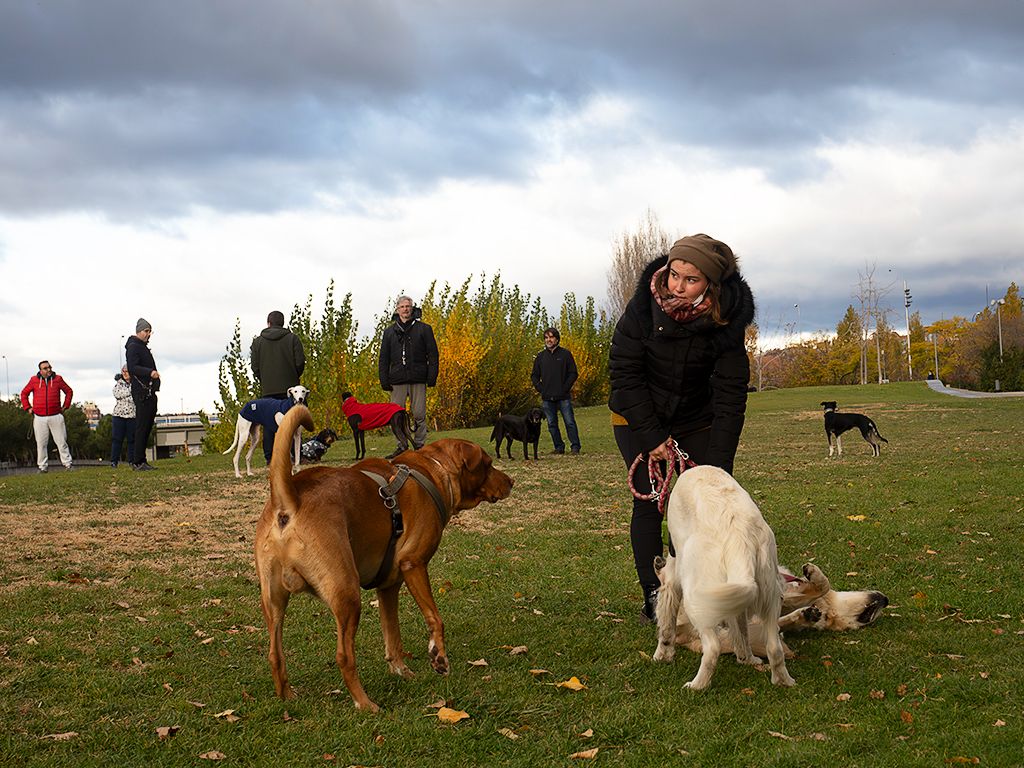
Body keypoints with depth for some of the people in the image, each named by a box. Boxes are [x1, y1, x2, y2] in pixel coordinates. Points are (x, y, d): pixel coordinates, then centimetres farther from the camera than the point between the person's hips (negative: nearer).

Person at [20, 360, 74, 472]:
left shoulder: (58, 379, 4)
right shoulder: (34, 380, 3)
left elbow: (69, 391, 16)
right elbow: (24, 394, 15)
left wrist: (65, 406, 9)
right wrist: (28, 408, 8)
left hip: (56, 416, 0)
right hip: (39, 418, 0)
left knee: (61, 441, 1)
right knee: (41, 443, 4)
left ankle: (67, 463, 6)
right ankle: (42, 466, 10)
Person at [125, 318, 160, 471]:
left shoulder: (143, 348, 24)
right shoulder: (133, 347, -7)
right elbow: (133, 367, -21)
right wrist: (150, 372, -34)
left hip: (149, 393, 10)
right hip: (142, 392, -10)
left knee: (147, 426, 9)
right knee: (142, 427, -12)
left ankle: (140, 461, 12)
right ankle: (138, 462, -13)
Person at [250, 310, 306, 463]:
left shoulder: (258, 341, 6)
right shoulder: (292, 338, 2)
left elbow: (255, 366, 3)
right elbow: (300, 362, -3)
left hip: (267, 389, 1)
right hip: (289, 387, -1)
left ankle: (269, 456, 1)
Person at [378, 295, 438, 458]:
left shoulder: (424, 329, 7)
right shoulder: (389, 332, 14)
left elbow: (432, 354, 5)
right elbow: (384, 359, 14)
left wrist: (432, 377, -4)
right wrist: (384, 380, 5)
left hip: (418, 380, -2)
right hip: (397, 380, 2)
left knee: (419, 414, -2)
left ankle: (420, 445, 5)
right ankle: (401, 445, 6)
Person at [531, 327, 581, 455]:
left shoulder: (565, 354, 1)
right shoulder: (540, 356, 10)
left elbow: (573, 374, 1)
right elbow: (534, 376, 15)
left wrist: (565, 388, -8)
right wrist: (540, 389, 2)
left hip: (564, 397, -3)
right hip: (547, 398, 4)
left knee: (570, 422, -5)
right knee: (552, 424, 7)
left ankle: (575, 448, -2)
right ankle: (559, 447, 15)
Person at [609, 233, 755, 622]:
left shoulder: (727, 321, -23)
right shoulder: (643, 308, -25)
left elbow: (730, 398, -20)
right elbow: (625, 374, -17)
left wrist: (718, 467, -25)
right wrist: (653, 438, -19)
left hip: (695, 420, 2)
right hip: (637, 419, -1)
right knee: (649, 500, -9)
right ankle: (653, 596, -4)